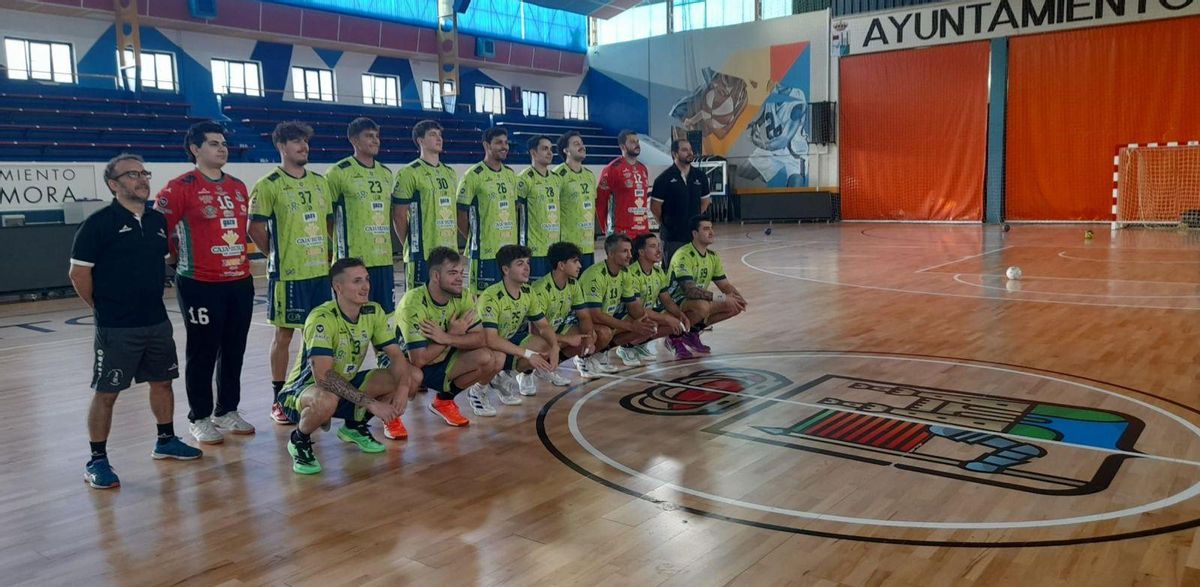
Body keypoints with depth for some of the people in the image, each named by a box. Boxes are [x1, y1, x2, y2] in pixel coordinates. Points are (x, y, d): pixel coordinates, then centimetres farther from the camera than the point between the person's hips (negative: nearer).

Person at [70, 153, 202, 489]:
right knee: (106, 393, 1)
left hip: (157, 321, 6)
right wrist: (103, 307, -2)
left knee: (162, 381, 16)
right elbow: (79, 273, -9)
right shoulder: (98, 223, -11)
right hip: (115, 327, -6)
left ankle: (166, 441, 33)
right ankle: (97, 461, 12)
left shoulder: (158, 221, 7)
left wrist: (151, 298, 14)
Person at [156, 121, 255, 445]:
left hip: (240, 282, 6)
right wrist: (182, 260, 1)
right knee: (202, 353, 4)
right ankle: (199, 418, 16)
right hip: (201, 285, -6)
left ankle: (228, 411, 26)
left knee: (234, 351, 13)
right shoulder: (180, 187, -8)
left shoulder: (238, 187, 12)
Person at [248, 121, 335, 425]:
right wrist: (277, 256, -2)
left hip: (320, 271, 6)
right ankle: (279, 401, 12)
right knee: (284, 333, 2)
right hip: (287, 274, -6)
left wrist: (328, 253, 9)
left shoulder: (320, 181, 11)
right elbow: (255, 228, -8)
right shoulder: (269, 185, -7)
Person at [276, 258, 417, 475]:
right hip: (303, 390, -7)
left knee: (411, 377, -9)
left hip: (347, 385, 7)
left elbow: (396, 355, -4)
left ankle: (355, 425, 12)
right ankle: (300, 441, -7)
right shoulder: (322, 318, -26)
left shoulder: (373, 312, -6)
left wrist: (402, 388, -25)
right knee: (326, 401, -43)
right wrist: (371, 403, -36)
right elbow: (323, 376, -35)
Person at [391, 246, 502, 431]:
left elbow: (481, 339, -15)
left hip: (441, 361, 6)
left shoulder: (462, 296, -11)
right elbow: (418, 360, -33)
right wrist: (454, 333, -23)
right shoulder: (413, 303, -29)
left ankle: (444, 401, 11)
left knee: (490, 359, -15)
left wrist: (446, 338, -31)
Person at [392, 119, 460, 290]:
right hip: (422, 255, -7)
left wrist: (453, 243, 14)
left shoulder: (450, 173, 16)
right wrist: (411, 245, -4)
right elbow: (398, 215, -8)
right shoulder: (409, 173, -7)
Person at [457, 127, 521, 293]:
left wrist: (513, 238, 12)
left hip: (511, 250, 7)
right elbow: (461, 214, -6)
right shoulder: (474, 175, -8)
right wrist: (476, 238, -1)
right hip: (485, 252, -6)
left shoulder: (511, 174, 13)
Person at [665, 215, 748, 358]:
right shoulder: (684, 255, -23)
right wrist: (723, 298, -37)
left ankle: (693, 332, 6)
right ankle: (676, 335, -10)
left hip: (701, 301, 9)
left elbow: (725, 285, 7)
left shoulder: (713, 256, 4)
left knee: (735, 306, -6)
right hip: (676, 302, -9)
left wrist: (738, 297, -16)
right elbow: (690, 290, -33)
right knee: (703, 307, -38)